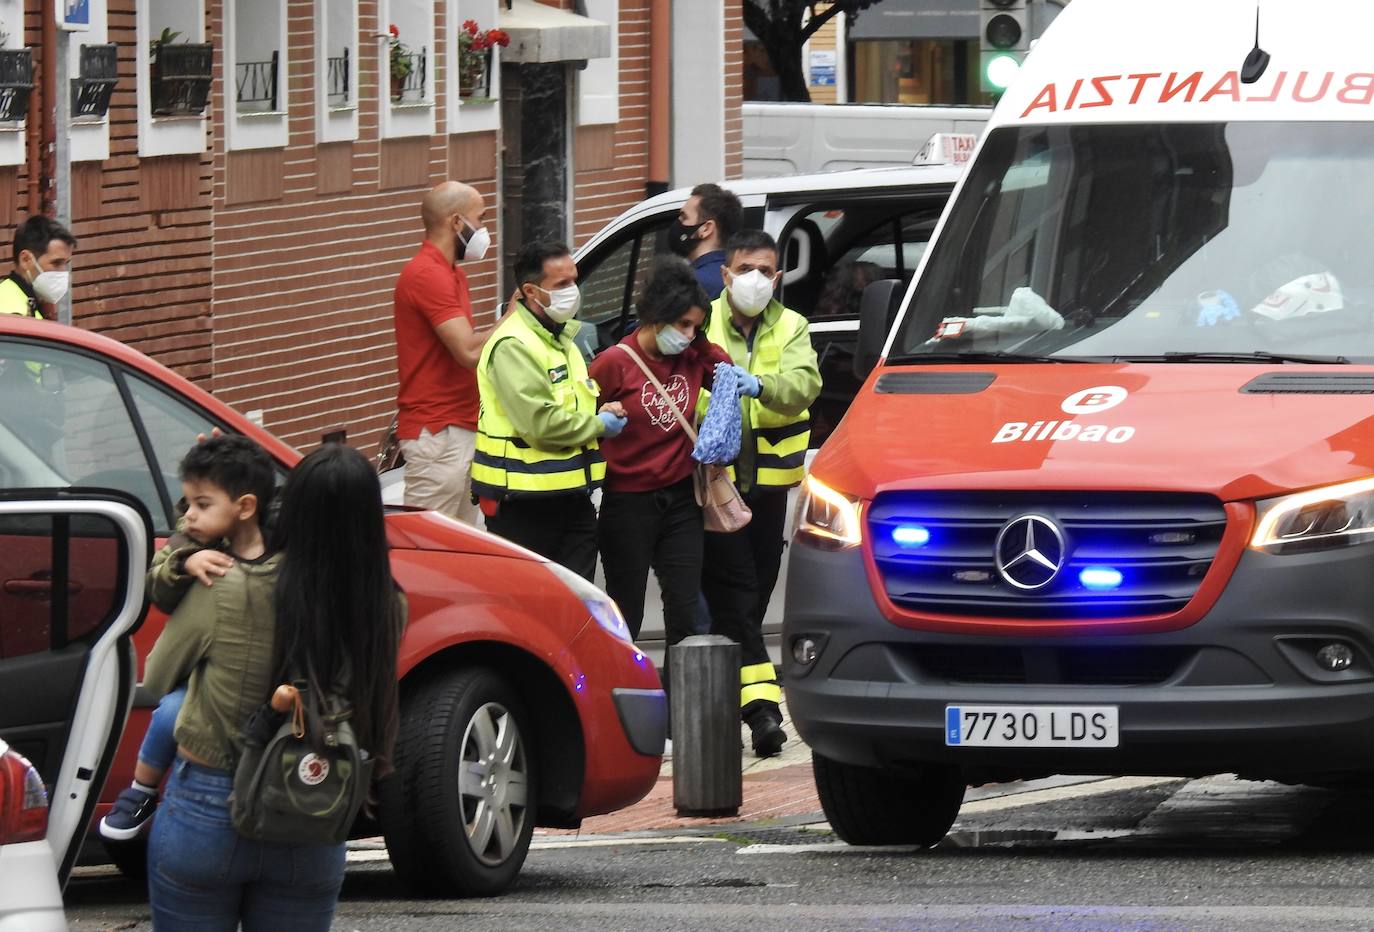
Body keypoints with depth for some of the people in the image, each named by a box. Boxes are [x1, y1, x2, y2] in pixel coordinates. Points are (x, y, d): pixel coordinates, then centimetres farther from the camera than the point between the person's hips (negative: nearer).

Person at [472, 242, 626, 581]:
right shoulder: (513, 346, -17)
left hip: (570, 498, 9)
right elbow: (541, 424, -25)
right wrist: (600, 425, -11)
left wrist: (603, 411, 6)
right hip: (525, 505, -9)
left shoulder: (561, 337, 16)